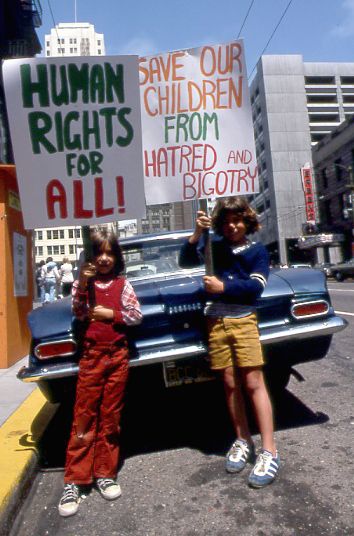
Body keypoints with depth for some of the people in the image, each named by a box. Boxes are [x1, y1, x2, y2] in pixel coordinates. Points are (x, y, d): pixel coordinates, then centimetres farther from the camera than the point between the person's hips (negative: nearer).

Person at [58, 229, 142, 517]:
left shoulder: (122, 284, 3)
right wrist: (82, 284, -22)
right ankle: (74, 481, 12)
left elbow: (136, 315, -2)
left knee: (110, 417, 10)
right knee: (84, 418, 3)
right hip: (91, 356, 0)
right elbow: (78, 313, -10)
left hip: (118, 355, 1)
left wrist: (109, 313, -11)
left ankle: (105, 474, 23)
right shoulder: (83, 283, 4)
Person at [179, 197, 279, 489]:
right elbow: (186, 261, -1)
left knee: (253, 383, -4)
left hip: (243, 320, -2)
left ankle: (269, 451, 4)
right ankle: (243, 441, 24)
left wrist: (223, 286, -15)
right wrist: (197, 233, -13)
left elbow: (256, 287, -6)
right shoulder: (215, 246, 10)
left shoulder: (257, 251, 5)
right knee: (230, 384, 9)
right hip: (216, 321, 2)